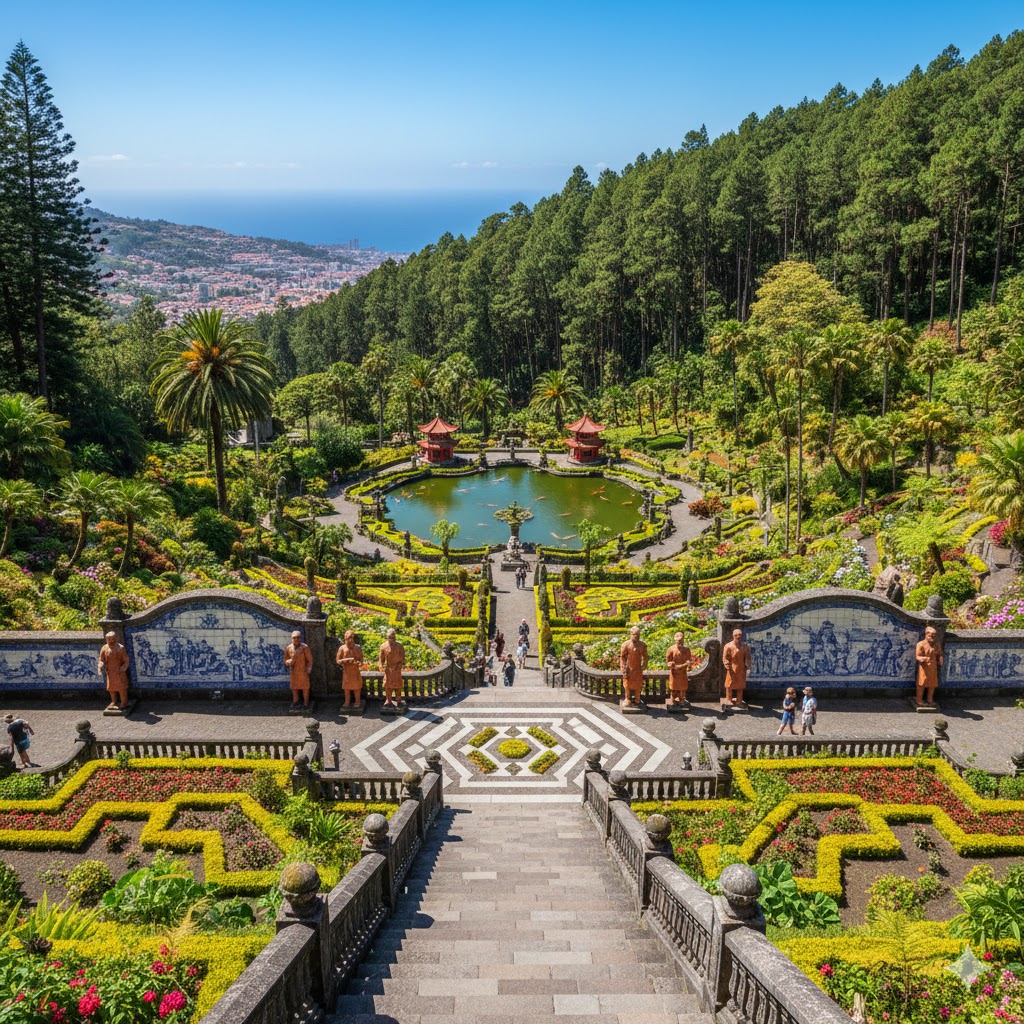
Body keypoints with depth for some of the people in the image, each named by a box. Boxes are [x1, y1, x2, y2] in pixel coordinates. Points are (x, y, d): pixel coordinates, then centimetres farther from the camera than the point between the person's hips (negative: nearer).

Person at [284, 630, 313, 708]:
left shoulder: (305, 647, -14)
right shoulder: (288, 648, -6)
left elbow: (310, 660, -6)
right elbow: (286, 661, 0)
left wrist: (308, 669, -10)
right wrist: (291, 660, -21)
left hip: (303, 671, -3)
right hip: (293, 672, 3)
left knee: (305, 687, 5)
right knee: (294, 687, 14)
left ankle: (306, 702, 19)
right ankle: (295, 701, 32)